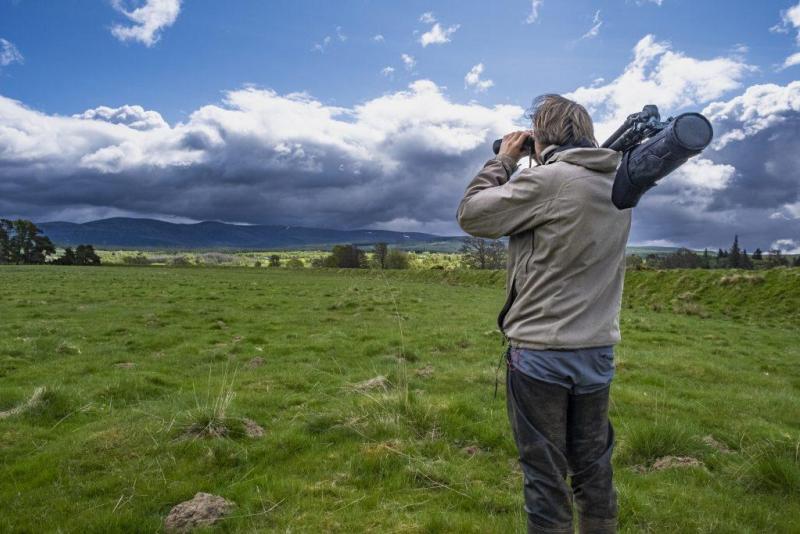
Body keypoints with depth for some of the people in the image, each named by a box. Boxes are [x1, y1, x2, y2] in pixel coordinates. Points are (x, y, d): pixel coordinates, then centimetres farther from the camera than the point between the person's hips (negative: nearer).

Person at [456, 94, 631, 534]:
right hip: (598, 351, 7)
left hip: (541, 353, -7)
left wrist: (504, 159, 4)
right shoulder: (618, 184, 7)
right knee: (594, 471, 18)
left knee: (545, 476, 6)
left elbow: (471, 215, -8)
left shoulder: (547, 180, -16)